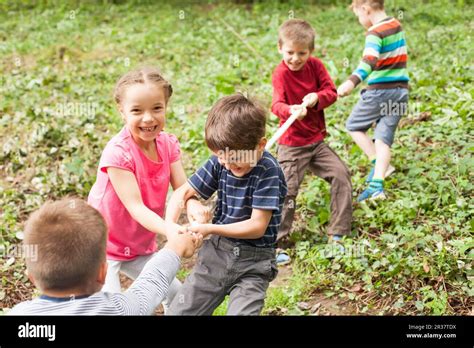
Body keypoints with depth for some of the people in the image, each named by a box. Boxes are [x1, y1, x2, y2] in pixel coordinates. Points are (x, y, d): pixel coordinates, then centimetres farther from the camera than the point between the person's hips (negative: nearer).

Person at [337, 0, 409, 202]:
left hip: (379, 90, -7)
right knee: (384, 137, 3)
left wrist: (352, 81, -45)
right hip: (400, 90, 7)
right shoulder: (396, 25, 13)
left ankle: (379, 165, 2)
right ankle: (377, 185, -8)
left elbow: (369, 61, -32)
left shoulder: (375, 33, -13)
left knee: (354, 125, 12)